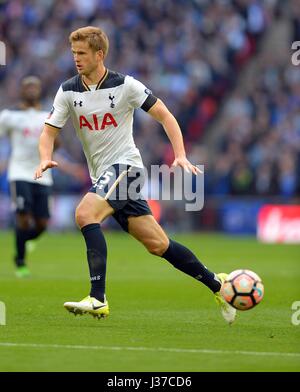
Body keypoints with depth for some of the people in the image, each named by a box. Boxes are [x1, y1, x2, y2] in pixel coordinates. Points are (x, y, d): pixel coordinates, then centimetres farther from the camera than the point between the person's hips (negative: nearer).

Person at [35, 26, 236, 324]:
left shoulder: (125, 85, -6)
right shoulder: (68, 91, 5)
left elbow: (165, 116, -1)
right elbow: (49, 131, 3)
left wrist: (180, 156, -13)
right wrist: (45, 159, -19)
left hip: (124, 165, -5)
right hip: (101, 175, 5)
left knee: (85, 213, -29)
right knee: (157, 245, 6)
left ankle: (98, 299, -32)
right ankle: (216, 284, 22)